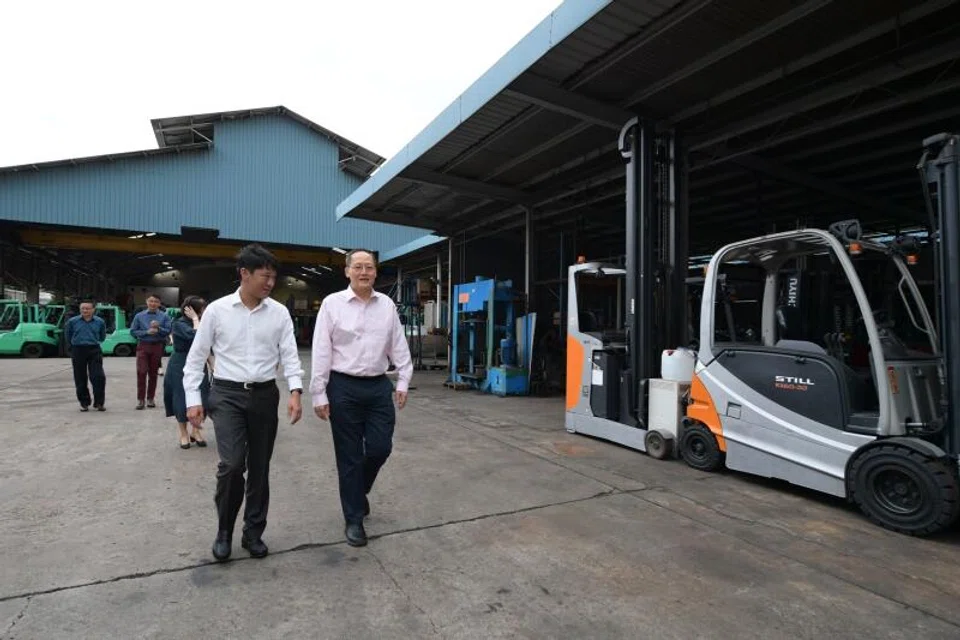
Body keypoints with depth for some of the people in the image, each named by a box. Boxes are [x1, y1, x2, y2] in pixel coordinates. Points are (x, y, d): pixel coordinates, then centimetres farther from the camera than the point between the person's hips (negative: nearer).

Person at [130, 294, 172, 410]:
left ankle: (150, 398, 17)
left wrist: (158, 328, -20)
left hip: (157, 346, 0)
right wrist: (147, 332, -11)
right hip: (143, 346, 0)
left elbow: (168, 331, -4)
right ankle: (140, 399, 0)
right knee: (141, 372, -7)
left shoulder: (164, 316, 2)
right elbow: (133, 331, 3)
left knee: (153, 373, 7)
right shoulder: (139, 316, 5)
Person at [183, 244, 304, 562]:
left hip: (265, 395, 2)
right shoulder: (217, 310, -3)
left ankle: (253, 533, 28)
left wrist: (295, 392, -15)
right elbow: (196, 357, 3)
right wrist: (193, 399, -2)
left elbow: (290, 355, -2)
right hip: (227, 394, -2)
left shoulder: (279, 312, 0)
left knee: (260, 467, 9)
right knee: (232, 464, -12)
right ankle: (224, 530, 16)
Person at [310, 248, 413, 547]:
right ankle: (354, 518, 24)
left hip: (379, 386, 3)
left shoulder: (387, 305, 5)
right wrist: (319, 394, -7)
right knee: (350, 456, 7)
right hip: (344, 388, -3)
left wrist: (403, 381, 5)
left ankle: (359, 490, 38)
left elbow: (399, 346, 9)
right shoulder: (332, 303, -5)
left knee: (380, 448, 6)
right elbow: (321, 351, -6)